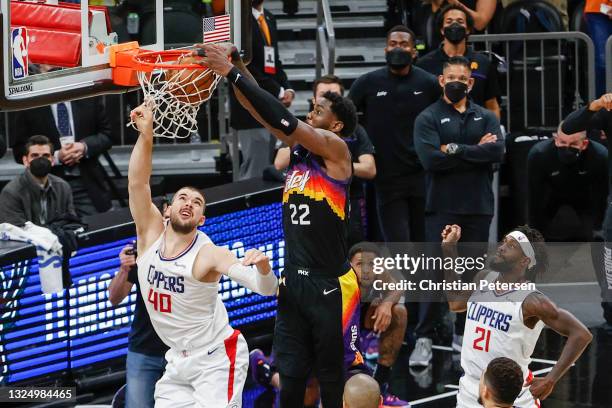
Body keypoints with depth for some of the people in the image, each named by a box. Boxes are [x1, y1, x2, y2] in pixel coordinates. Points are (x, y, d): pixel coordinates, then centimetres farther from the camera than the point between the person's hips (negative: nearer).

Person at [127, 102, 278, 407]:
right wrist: (146, 135, -36)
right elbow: (137, 183, -21)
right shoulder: (151, 233, -6)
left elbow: (266, 289, -29)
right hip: (179, 359, 6)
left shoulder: (209, 255, -19)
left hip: (216, 358, -6)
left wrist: (262, 266, -53)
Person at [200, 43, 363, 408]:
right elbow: (260, 110, 8)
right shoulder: (299, 147, 12)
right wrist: (235, 62, -5)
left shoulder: (336, 148, -8)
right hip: (294, 282, 7)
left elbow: (283, 119, -18)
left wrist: (232, 73, -19)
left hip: (331, 287, -7)